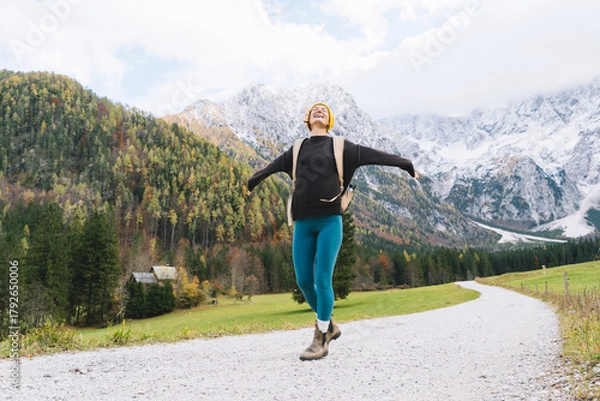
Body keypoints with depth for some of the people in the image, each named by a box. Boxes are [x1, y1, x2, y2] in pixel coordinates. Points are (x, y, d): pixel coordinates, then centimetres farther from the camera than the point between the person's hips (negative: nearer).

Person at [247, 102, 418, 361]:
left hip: (329, 221, -3)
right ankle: (329, 325, 24)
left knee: (322, 280, -9)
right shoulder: (297, 150, 19)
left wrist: (405, 164, 11)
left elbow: (371, 155, 12)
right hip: (303, 223, 3)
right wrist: (254, 180, 51)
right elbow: (274, 165, 35)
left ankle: (320, 341, 2)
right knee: (303, 281, 2)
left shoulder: (339, 146, 11)